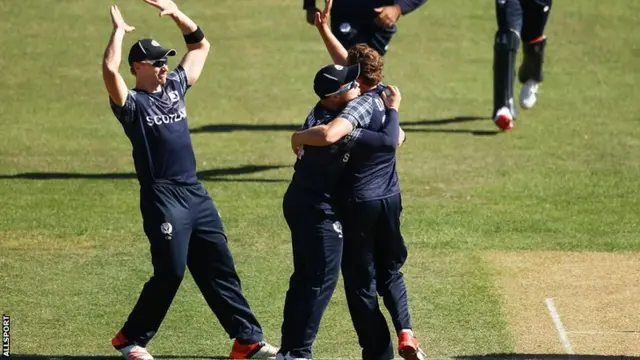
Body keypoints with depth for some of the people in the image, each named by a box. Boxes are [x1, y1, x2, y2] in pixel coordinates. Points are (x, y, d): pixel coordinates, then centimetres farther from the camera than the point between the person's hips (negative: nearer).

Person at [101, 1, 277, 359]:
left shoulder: (175, 86, 13)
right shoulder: (132, 103, -7)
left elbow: (201, 45, 22)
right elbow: (110, 69, -26)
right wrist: (119, 31, -13)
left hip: (196, 194, 7)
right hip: (163, 198, -7)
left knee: (220, 269, 6)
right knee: (170, 273, -8)